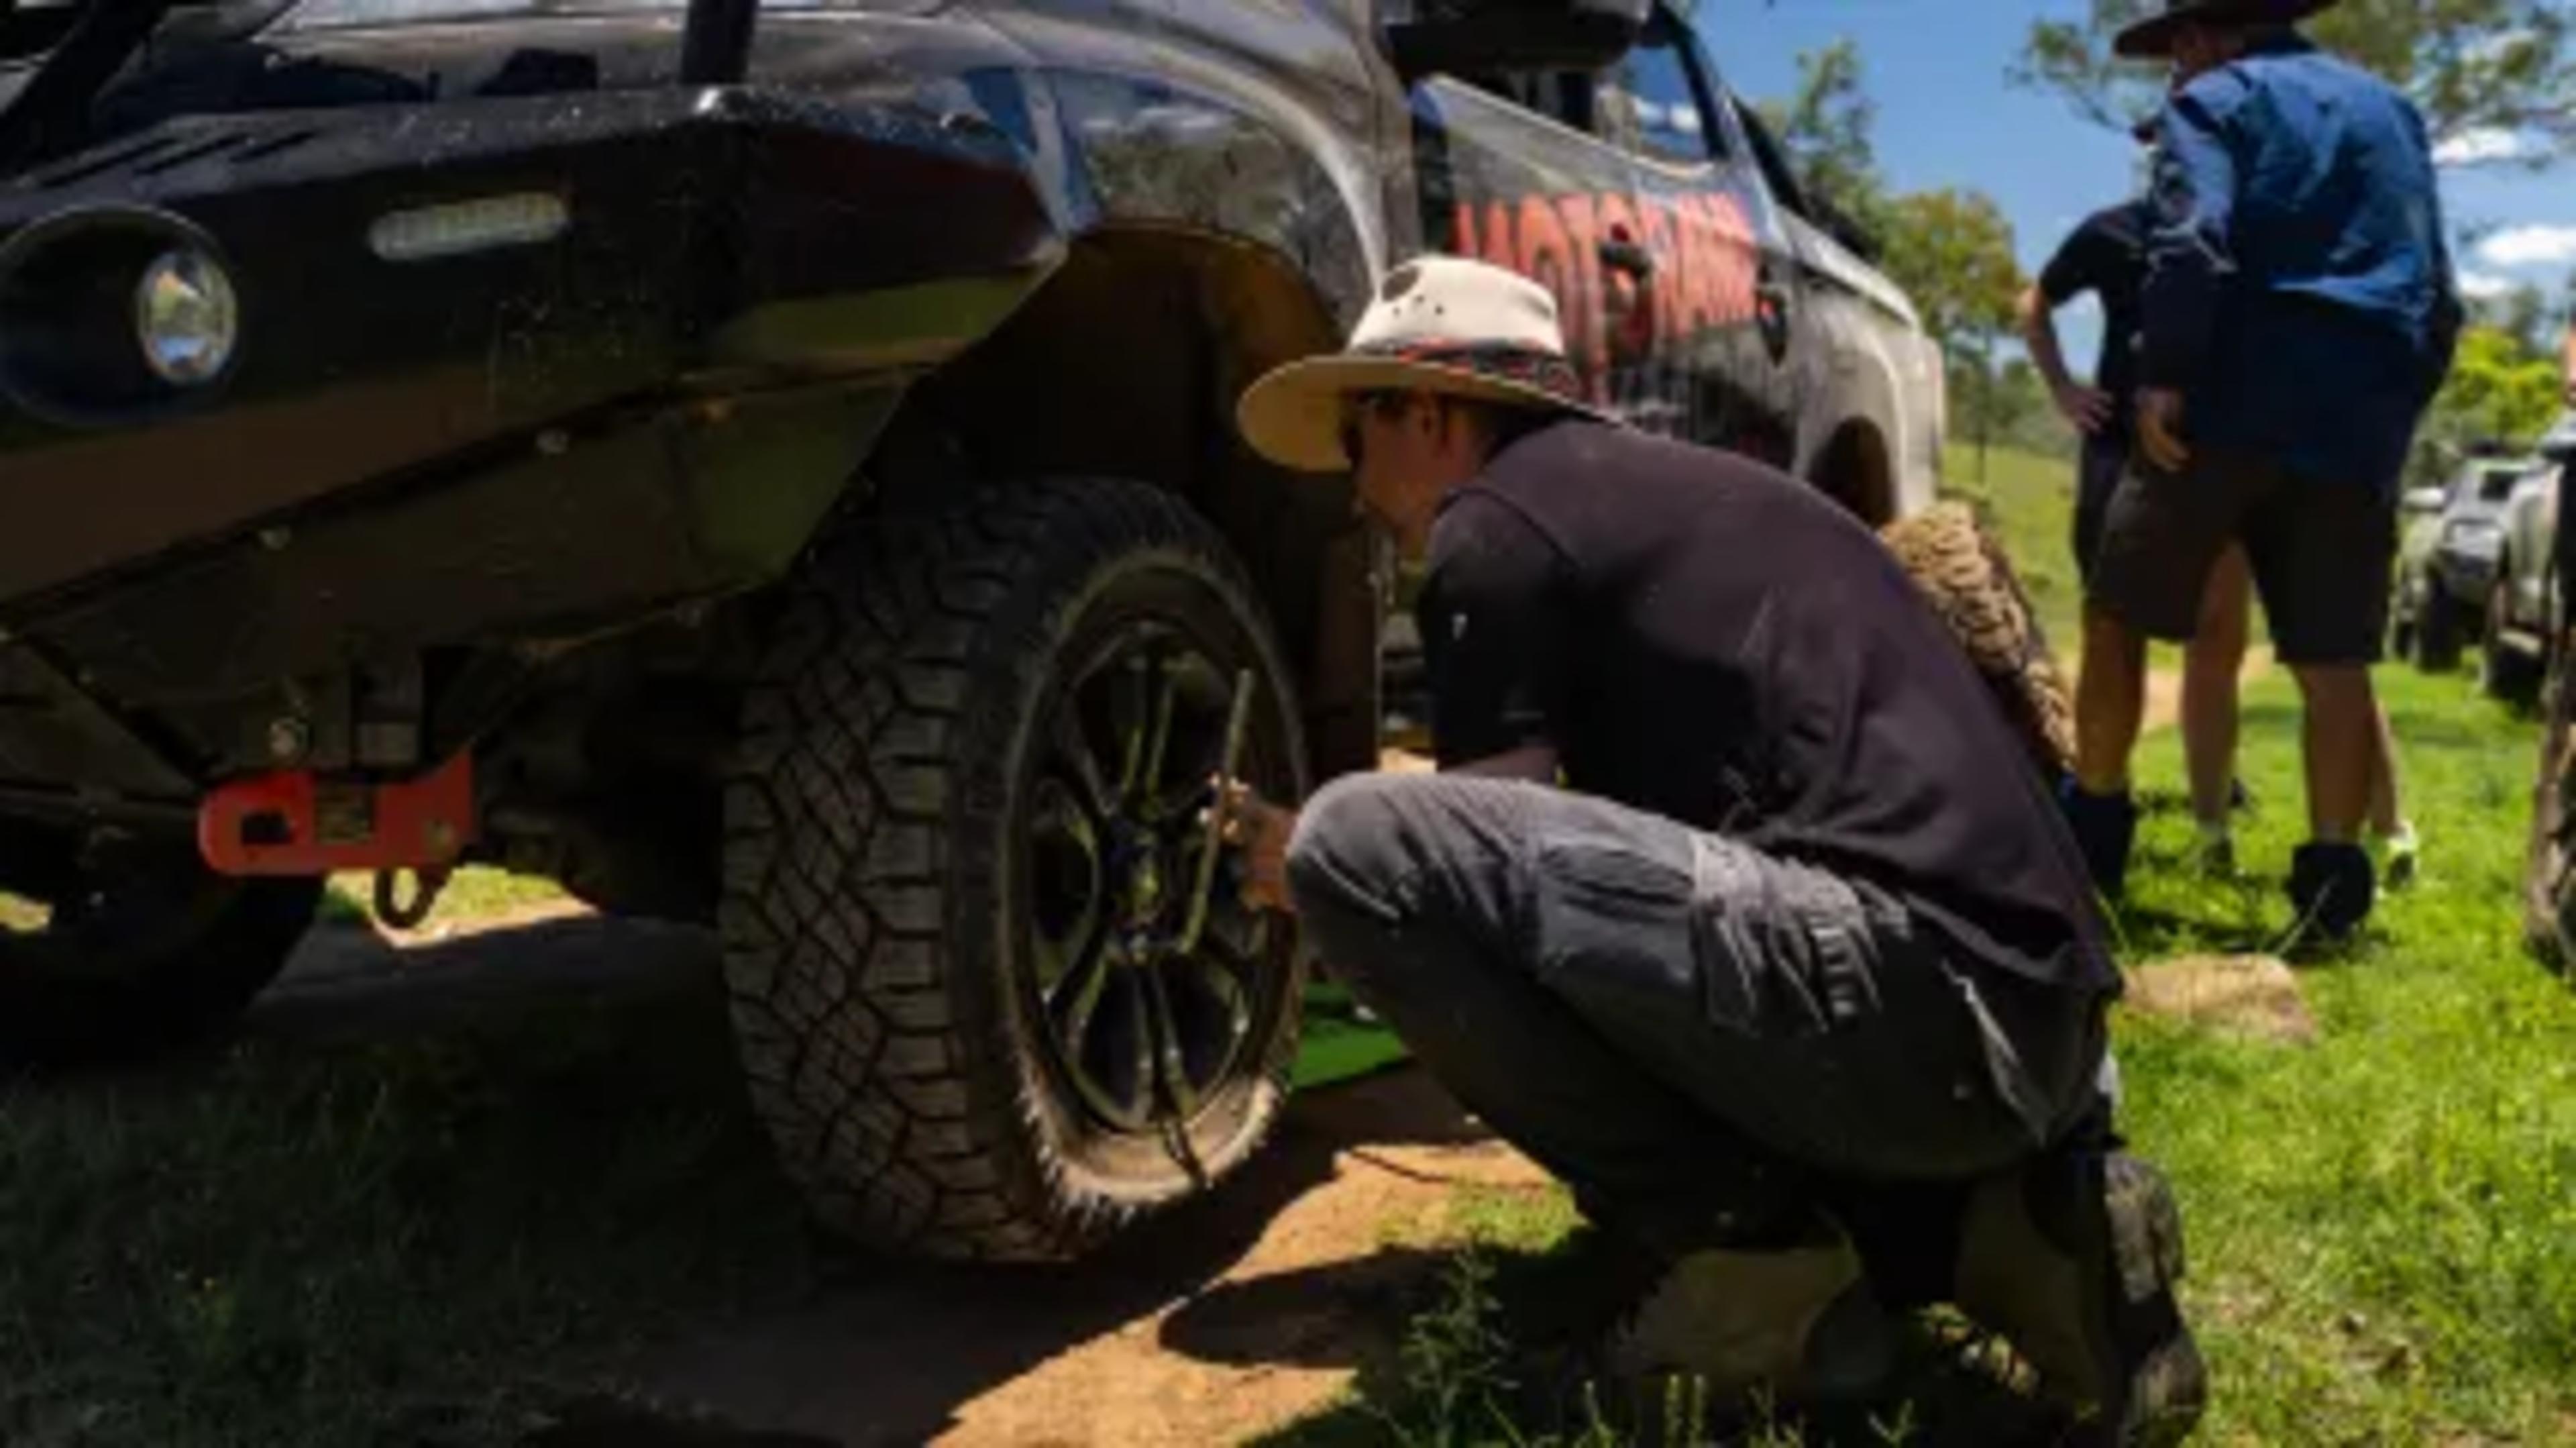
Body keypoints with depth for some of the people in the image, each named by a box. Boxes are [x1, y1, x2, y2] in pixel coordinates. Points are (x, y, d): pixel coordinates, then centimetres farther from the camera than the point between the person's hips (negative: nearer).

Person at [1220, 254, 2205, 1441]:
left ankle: (1756, 1258, -4)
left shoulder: (1494, 521, 1)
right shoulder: (1669, 489, 27)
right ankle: (1998, 1223, 10)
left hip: (1907, 983, -10)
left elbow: (1487, 846, 4)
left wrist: (1310, 870, 23)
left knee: (1354, 845, -12)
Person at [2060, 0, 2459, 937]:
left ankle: (2091, 831, 11)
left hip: (2233, 405, -5)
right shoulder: (2391, 113, 23)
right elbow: (2438, 293, 24)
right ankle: (2334, 877, 2)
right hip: (2357, 422, 6)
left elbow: (2191, 247, -16)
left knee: (2118, 617, 7)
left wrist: (2163, 378, -17)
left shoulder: (2214, 100, 3)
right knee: (2335, 659, 5)